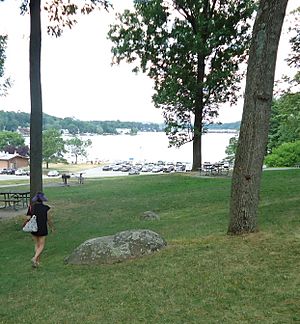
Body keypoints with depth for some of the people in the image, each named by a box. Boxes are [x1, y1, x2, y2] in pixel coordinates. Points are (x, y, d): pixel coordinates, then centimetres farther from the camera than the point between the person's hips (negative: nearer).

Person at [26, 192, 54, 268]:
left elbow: (28, 219, -5)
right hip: (42, 229, -3)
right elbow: (48, 220, -6)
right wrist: (52, 227, 11)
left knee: (37, 244, 19)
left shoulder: (31, 207, -3)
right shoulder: (46, 208, -11)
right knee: (41, 246, 7)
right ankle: (34, 258, -15)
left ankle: (38, 261, 21)